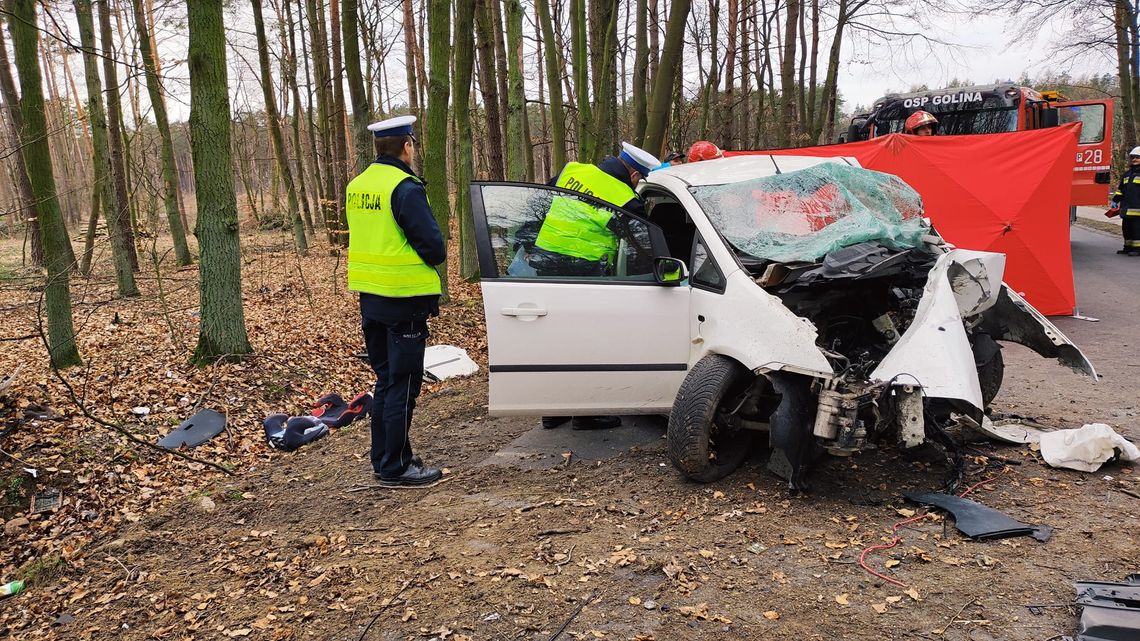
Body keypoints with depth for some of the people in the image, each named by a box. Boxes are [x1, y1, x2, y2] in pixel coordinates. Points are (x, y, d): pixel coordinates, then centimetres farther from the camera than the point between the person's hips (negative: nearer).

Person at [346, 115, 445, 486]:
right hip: (404, 301, -8)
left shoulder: (357, 187, 10)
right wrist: (434, 259, 3)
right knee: (403, 385, 0)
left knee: (386, 381, 17)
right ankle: (395, 468, 7)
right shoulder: (405, 188, -16)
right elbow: (433, 245, -17)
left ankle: (384, 459, 26)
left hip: (369, 298, 8)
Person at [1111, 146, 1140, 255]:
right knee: (1126, 227, 11)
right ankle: (1128, 247, 20)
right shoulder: (1127, 174, 20)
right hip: (1126, 208, 7)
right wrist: (1116, 200, 19)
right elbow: (1121, 189, 27)